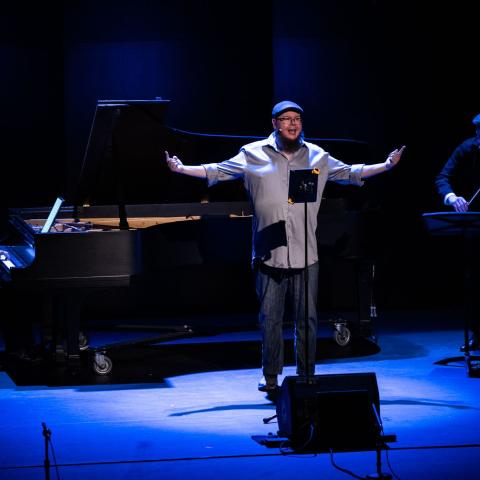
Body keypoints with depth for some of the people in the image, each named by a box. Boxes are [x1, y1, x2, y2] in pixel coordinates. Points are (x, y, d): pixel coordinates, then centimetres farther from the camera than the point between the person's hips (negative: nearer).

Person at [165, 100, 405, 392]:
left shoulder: (317, 156, 9)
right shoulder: (254, 154, 4)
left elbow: (349, 173, 17)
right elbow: (216, 171, 6)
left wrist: (387, 165, 13)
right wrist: (182, 168, -2)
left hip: (305, 256, 1)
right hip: (270, 255, -1)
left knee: (307, 319, 4)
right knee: (270, 318, 4)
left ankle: (306, 376, 16)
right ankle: (271, 376, 16)